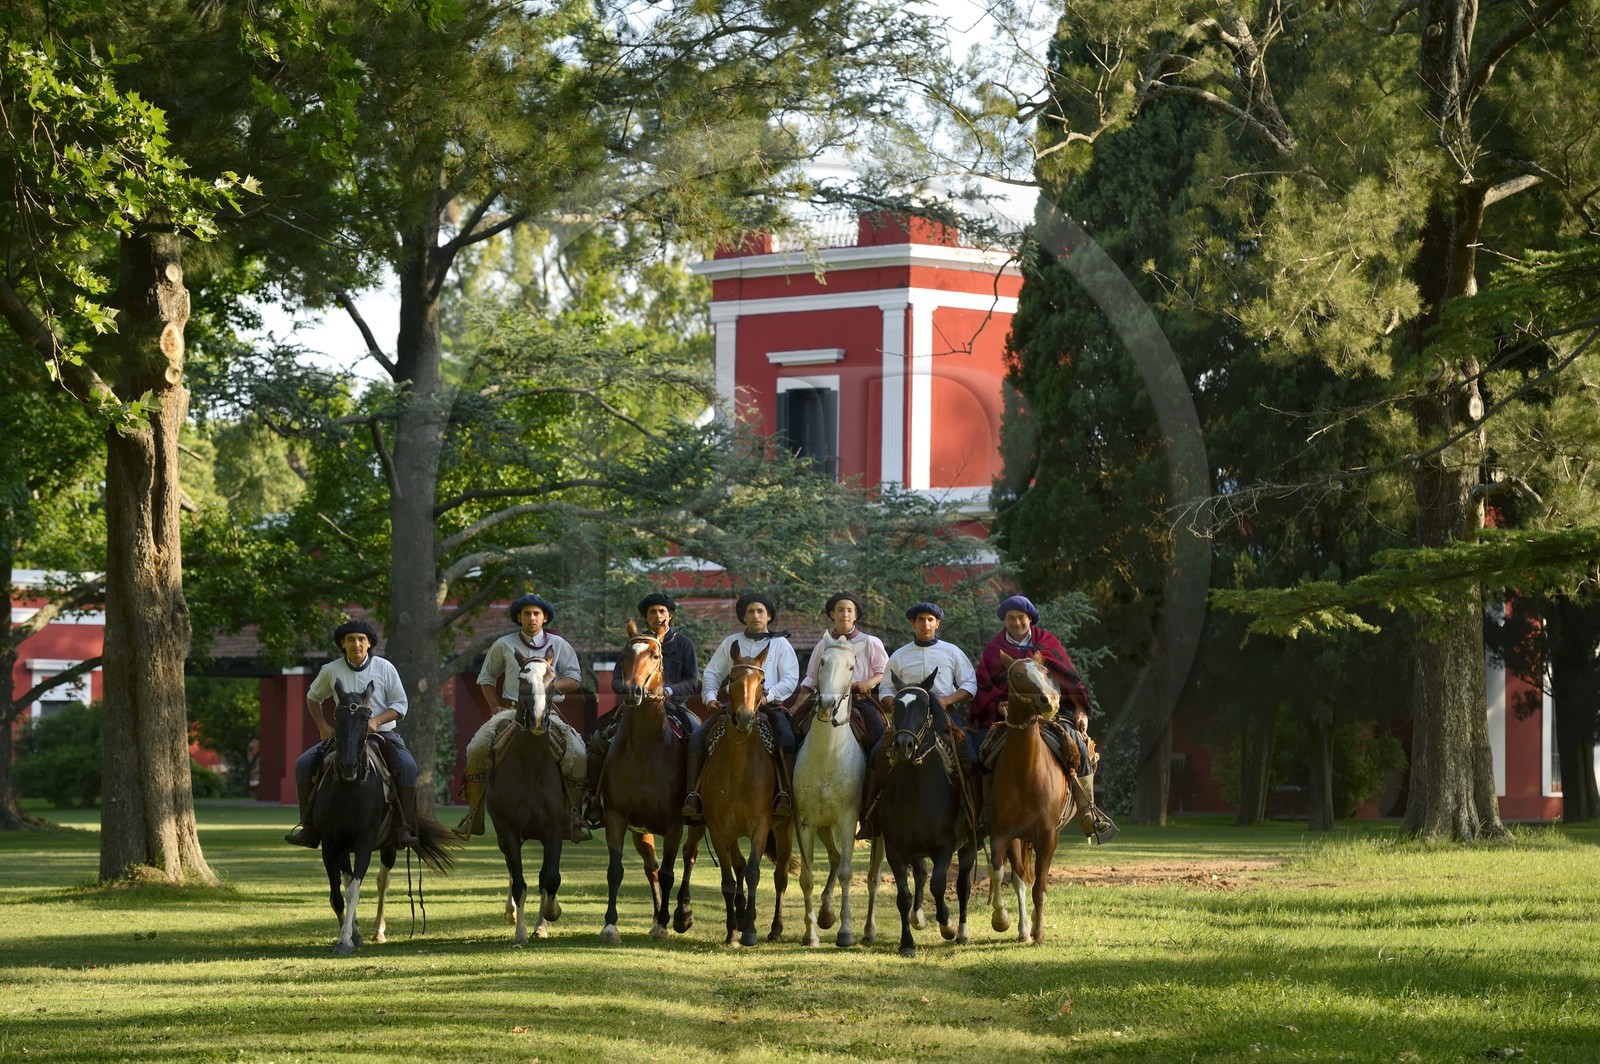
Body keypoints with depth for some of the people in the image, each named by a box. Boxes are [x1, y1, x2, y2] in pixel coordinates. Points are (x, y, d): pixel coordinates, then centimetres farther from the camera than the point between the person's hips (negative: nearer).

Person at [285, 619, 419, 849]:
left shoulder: (384, 668, -4)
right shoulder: (331, 671, 1)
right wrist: (323, 726, 5)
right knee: (304, 764, -15)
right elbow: (313, 698, 19)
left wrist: (376, 721, -19)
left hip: (382, 733, -2)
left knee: (407, 765, -32)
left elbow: (400, 705, -3)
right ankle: (307, 826, -8)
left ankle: (406, 827, -28)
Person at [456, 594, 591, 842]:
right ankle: (473, 814, -10)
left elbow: (574, 678, 7)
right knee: (476, 749, -21)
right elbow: (486, 678, 20)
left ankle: (574, 817, -13)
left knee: (577, 755, -24)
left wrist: (551, 685, -12)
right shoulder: (504, 645, 11)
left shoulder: (559, 645, 10)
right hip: (511, 709, 1)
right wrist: (495, 707, 5)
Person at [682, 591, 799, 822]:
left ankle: (784, 795, -38)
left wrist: (767, 695, -17)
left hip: (769, 706, -3)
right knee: (697, 737, -19)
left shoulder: (780, 644, 10)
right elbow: (712, 674, 19)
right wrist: (710, 696, -2)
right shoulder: (731, 643, 18)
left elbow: (791, 680, 0)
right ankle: (693, 797, -21)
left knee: (787, 740, -34)